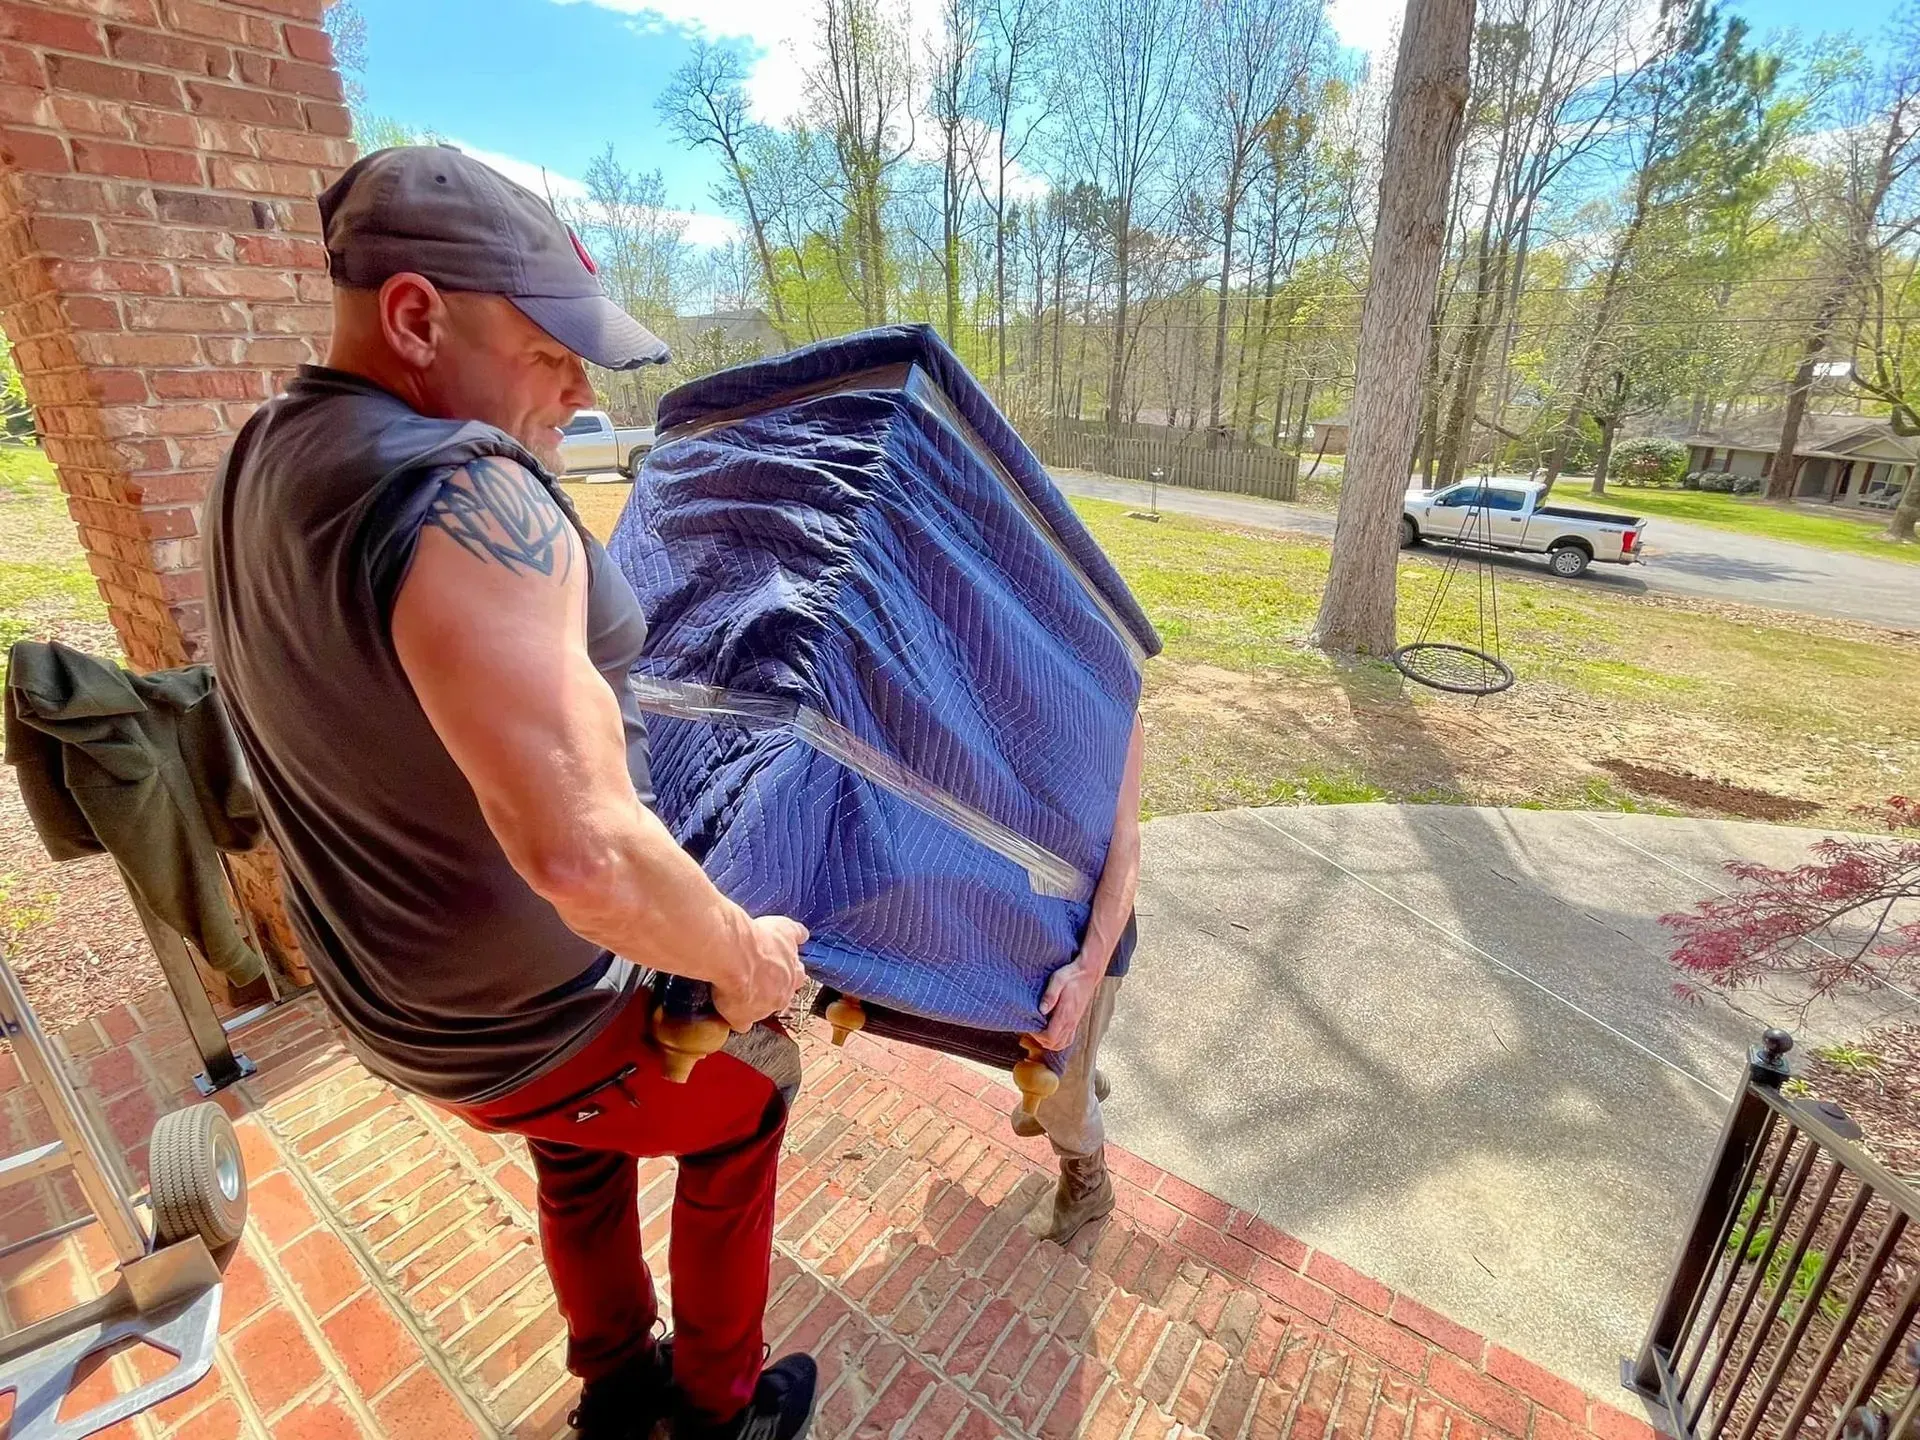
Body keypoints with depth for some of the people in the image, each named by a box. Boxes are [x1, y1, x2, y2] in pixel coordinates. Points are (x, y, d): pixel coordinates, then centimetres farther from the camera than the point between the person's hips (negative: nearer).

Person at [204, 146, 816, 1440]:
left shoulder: (264, 464, -1)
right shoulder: (461, 497, -33)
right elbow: (588, 858, -40)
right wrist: (745, 960, -22)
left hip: (391, 993, 8)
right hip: (545, 1026, -8)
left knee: (581, 1158, 33)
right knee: (751, 1095, 22)